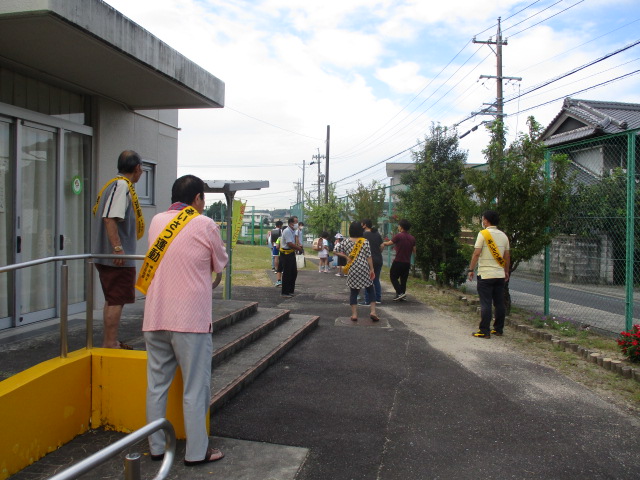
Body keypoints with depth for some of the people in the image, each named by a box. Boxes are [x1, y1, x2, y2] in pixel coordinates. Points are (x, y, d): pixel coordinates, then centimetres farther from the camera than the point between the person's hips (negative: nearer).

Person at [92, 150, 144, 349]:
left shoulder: (114, 184, 16)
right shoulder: (122, 185, -14)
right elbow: (110, 219, -24)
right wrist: (118, 248, -26)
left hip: (107, 256, 10)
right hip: (118, 257, -10)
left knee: (112, 300, 17)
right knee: (116, 301, -4)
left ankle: (109, 342, 26)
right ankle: (110, 344, 2)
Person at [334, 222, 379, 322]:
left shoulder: (346, 241, 1)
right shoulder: (365, 241, -5)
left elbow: (335, 250, 0)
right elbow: (368, 257, -7)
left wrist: (345, 256, 4)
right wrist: (372, 269, -3)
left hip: (352, 270, 2)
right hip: (364, 269, -2)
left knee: (354, 292, 11)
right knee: (370, 289, 13)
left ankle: (354, 314, 6)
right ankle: (373, 311, 3)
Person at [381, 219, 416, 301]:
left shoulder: (398, 236, -13)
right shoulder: (412, 238, 6)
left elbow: (389, 243, -2)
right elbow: (414, 251, 11)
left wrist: (384, 243, 19)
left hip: (398, 261, -6)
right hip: (407, 262, 6)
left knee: (393, 277, 5)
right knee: (403, 279, 14)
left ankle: (400, 292, -8)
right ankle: (401, 295, 16)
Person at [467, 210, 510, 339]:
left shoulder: (483, 234, -9)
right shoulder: (503, 235, 9)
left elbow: (476, 253, -12)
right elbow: (507, 256, 14)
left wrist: (471, 270, -5)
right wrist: (506, 271, 23)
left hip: (485, 275, -6)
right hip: (500, 275, 6)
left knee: (485, 304, -4)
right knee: (499, 303, 11)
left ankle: (484, 331, -3)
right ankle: (498, 329, 17)